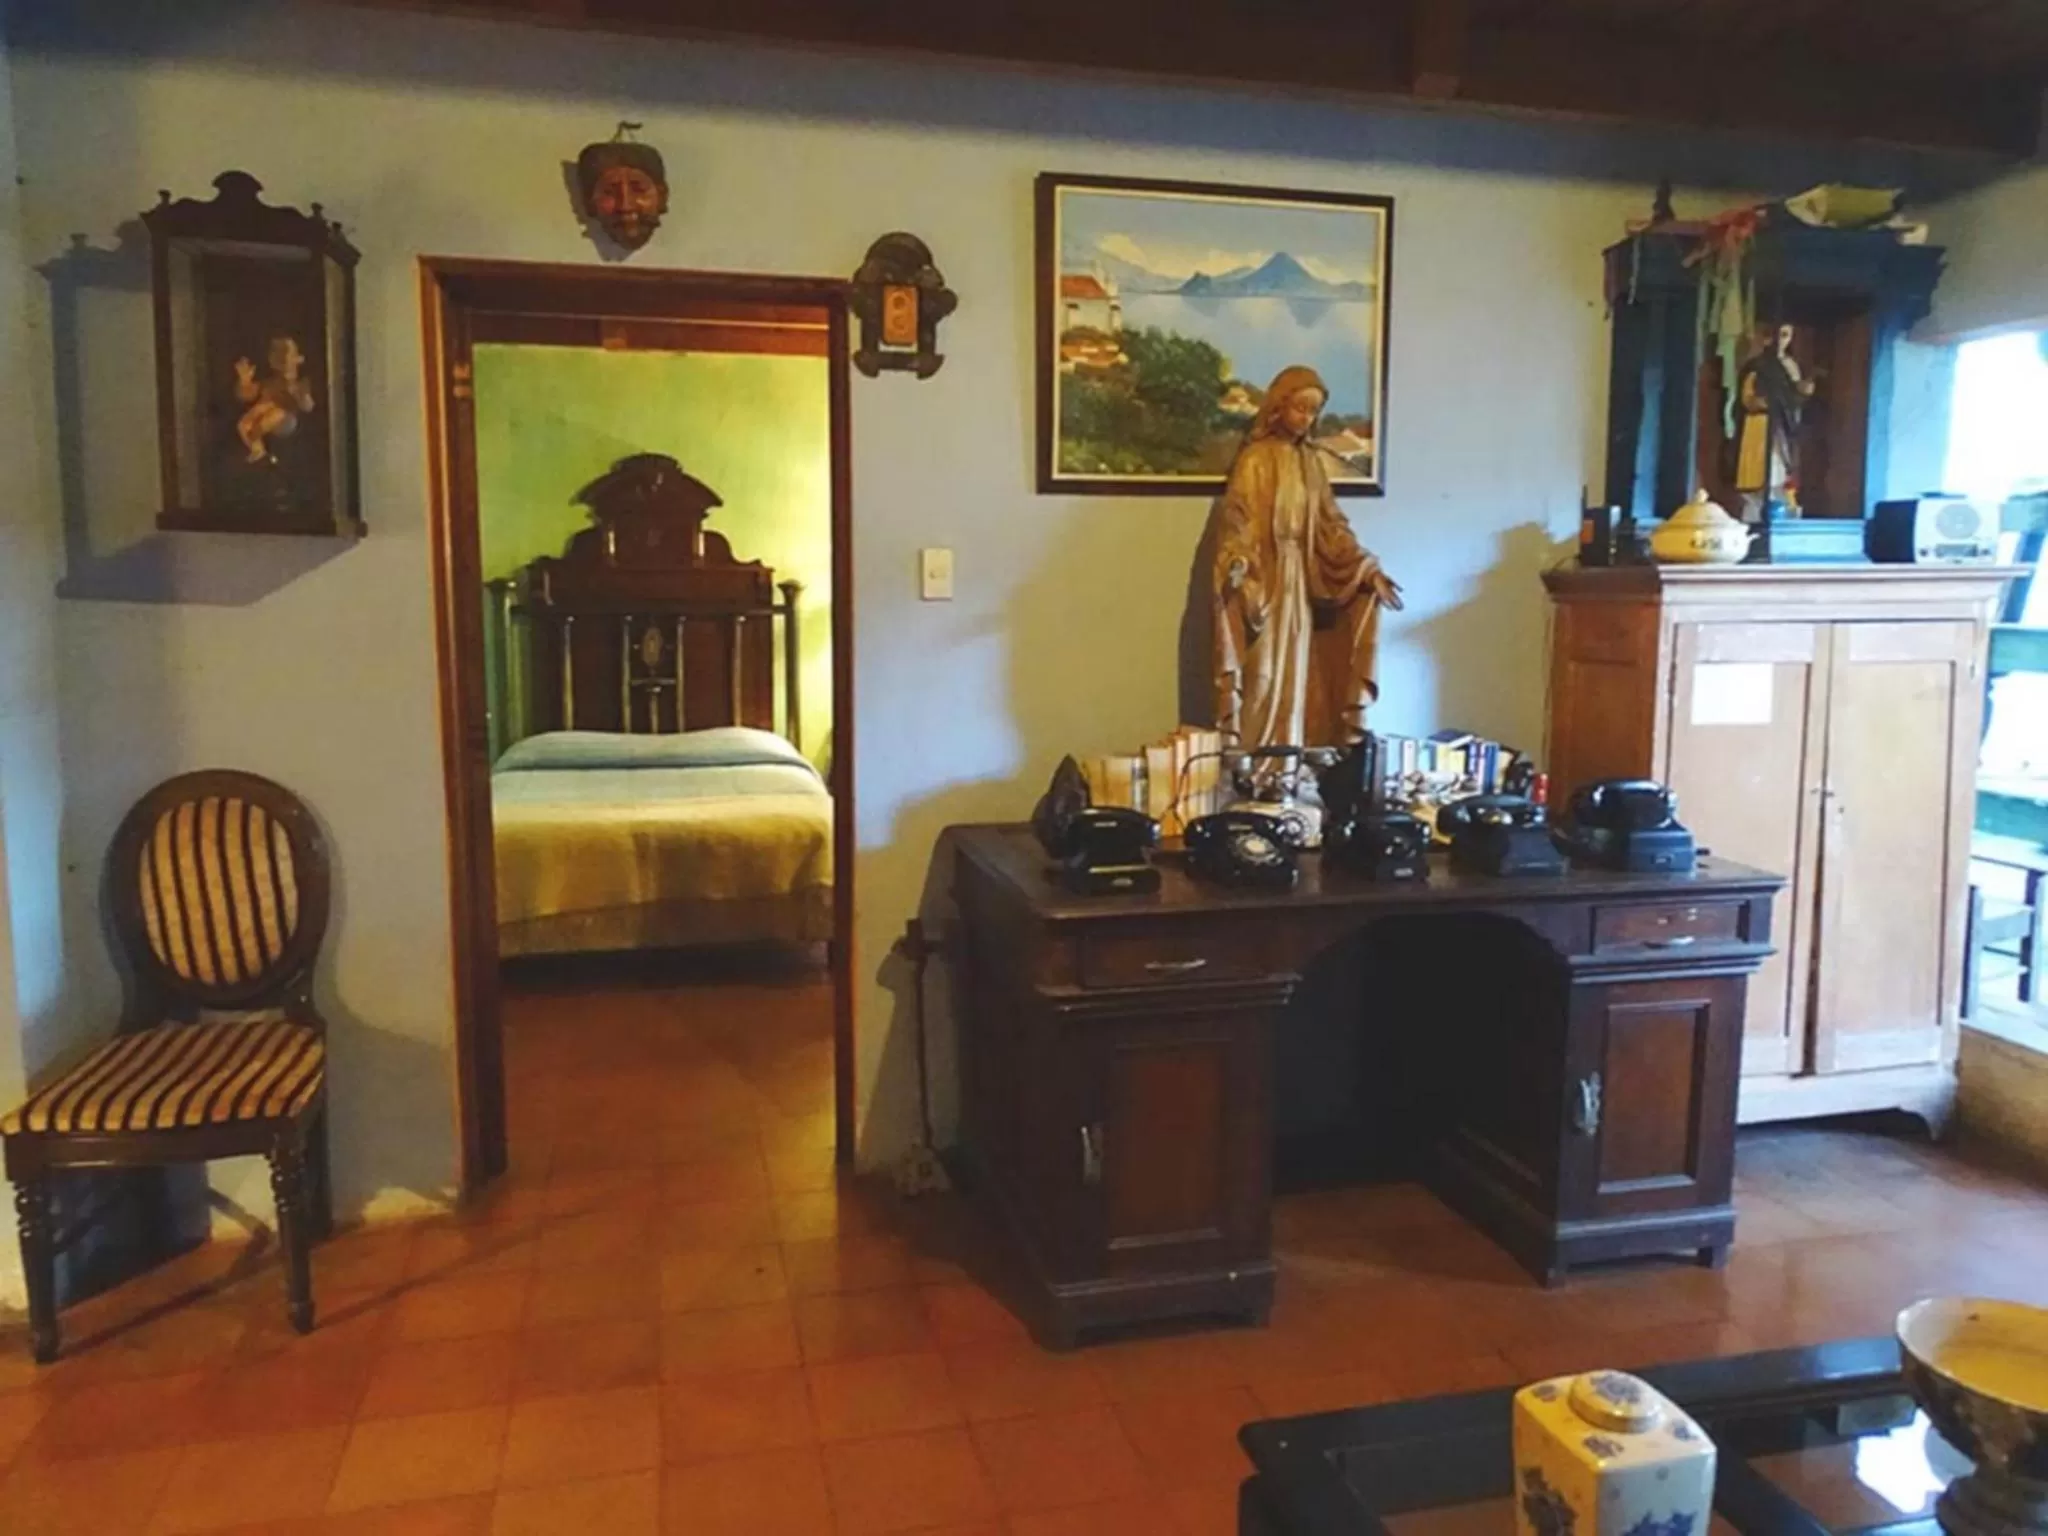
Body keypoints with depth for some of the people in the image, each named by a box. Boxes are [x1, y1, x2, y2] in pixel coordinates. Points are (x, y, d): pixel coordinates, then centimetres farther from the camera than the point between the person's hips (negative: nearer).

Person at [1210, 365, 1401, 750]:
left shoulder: (1312, 461, 12)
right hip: (1262, 584, -6)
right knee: (1264, 685, -5)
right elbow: (1236, 522, -15)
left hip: (1302, 584, 6)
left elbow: (1330, 524, 12)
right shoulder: (1255, 459, -7)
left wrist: (1368, 570, 2)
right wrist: (1236, 565, -34)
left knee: (1297, 682, 7)